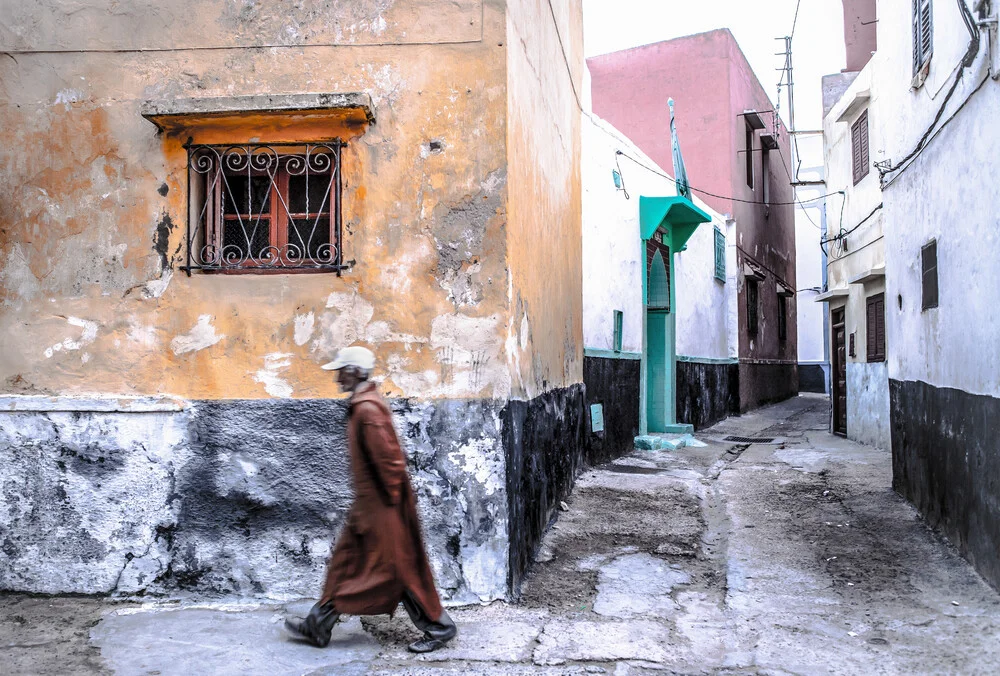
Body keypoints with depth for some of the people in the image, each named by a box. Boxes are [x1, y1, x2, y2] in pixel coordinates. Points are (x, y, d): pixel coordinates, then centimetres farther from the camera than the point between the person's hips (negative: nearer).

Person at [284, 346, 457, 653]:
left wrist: (392, 498, -16)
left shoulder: (368, 410, -22)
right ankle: (318, 627, 25)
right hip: (369, 504, 10)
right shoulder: (361, 406, 11)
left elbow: (389, 458, -26)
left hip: (381, 506, -10)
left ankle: (439, 627, 14)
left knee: (401, 568, 0)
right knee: (344, 561, 15)